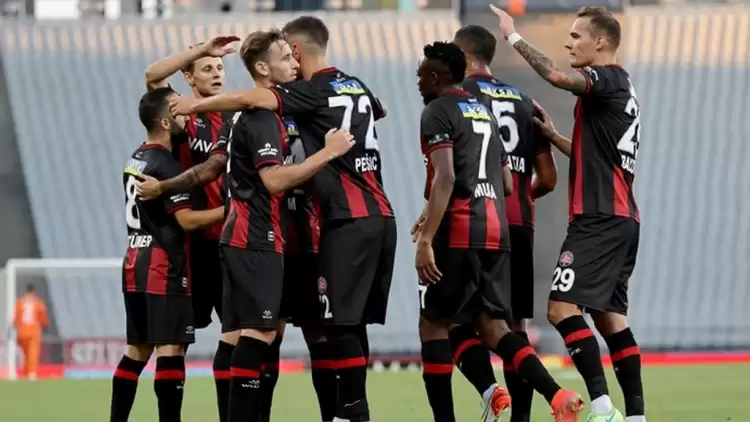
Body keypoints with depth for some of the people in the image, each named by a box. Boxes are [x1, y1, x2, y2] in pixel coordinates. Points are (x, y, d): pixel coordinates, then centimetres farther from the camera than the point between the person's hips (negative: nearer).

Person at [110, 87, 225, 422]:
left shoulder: (135, 160, 15)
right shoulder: (166, 165, -14)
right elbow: (187, 219, -19)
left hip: (135, 263, 9)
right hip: (164, 267, -9)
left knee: (138, 348, 12)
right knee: (170, 348, -11)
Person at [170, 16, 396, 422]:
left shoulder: (315, 91, -8)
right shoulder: (355, 87, 16)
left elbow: (251, 98, -22)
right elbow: (378, 111, 42)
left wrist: (195, 104, -10)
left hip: (349, 222, -8)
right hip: (380, 217, 8)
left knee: (342, 321, -7)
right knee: (351, 320, 10)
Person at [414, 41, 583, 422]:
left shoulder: (437, 112, -4)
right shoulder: (484, 112, 22)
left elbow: (445, 178, -17)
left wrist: (426, 238, -20)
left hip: (458, 233, -8)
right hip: (496, 230, 8)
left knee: (433, 325, 4)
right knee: (493, 325, 7)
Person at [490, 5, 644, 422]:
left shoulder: (609, 79, -9)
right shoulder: (621, 88, 21)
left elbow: (556, 75, -28)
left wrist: (514, 36, -19)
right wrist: (554, 136, 16)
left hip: (600, 218, -10)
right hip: (622, 219, 10)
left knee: (563, 307, -15)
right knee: (609, 316, 11)